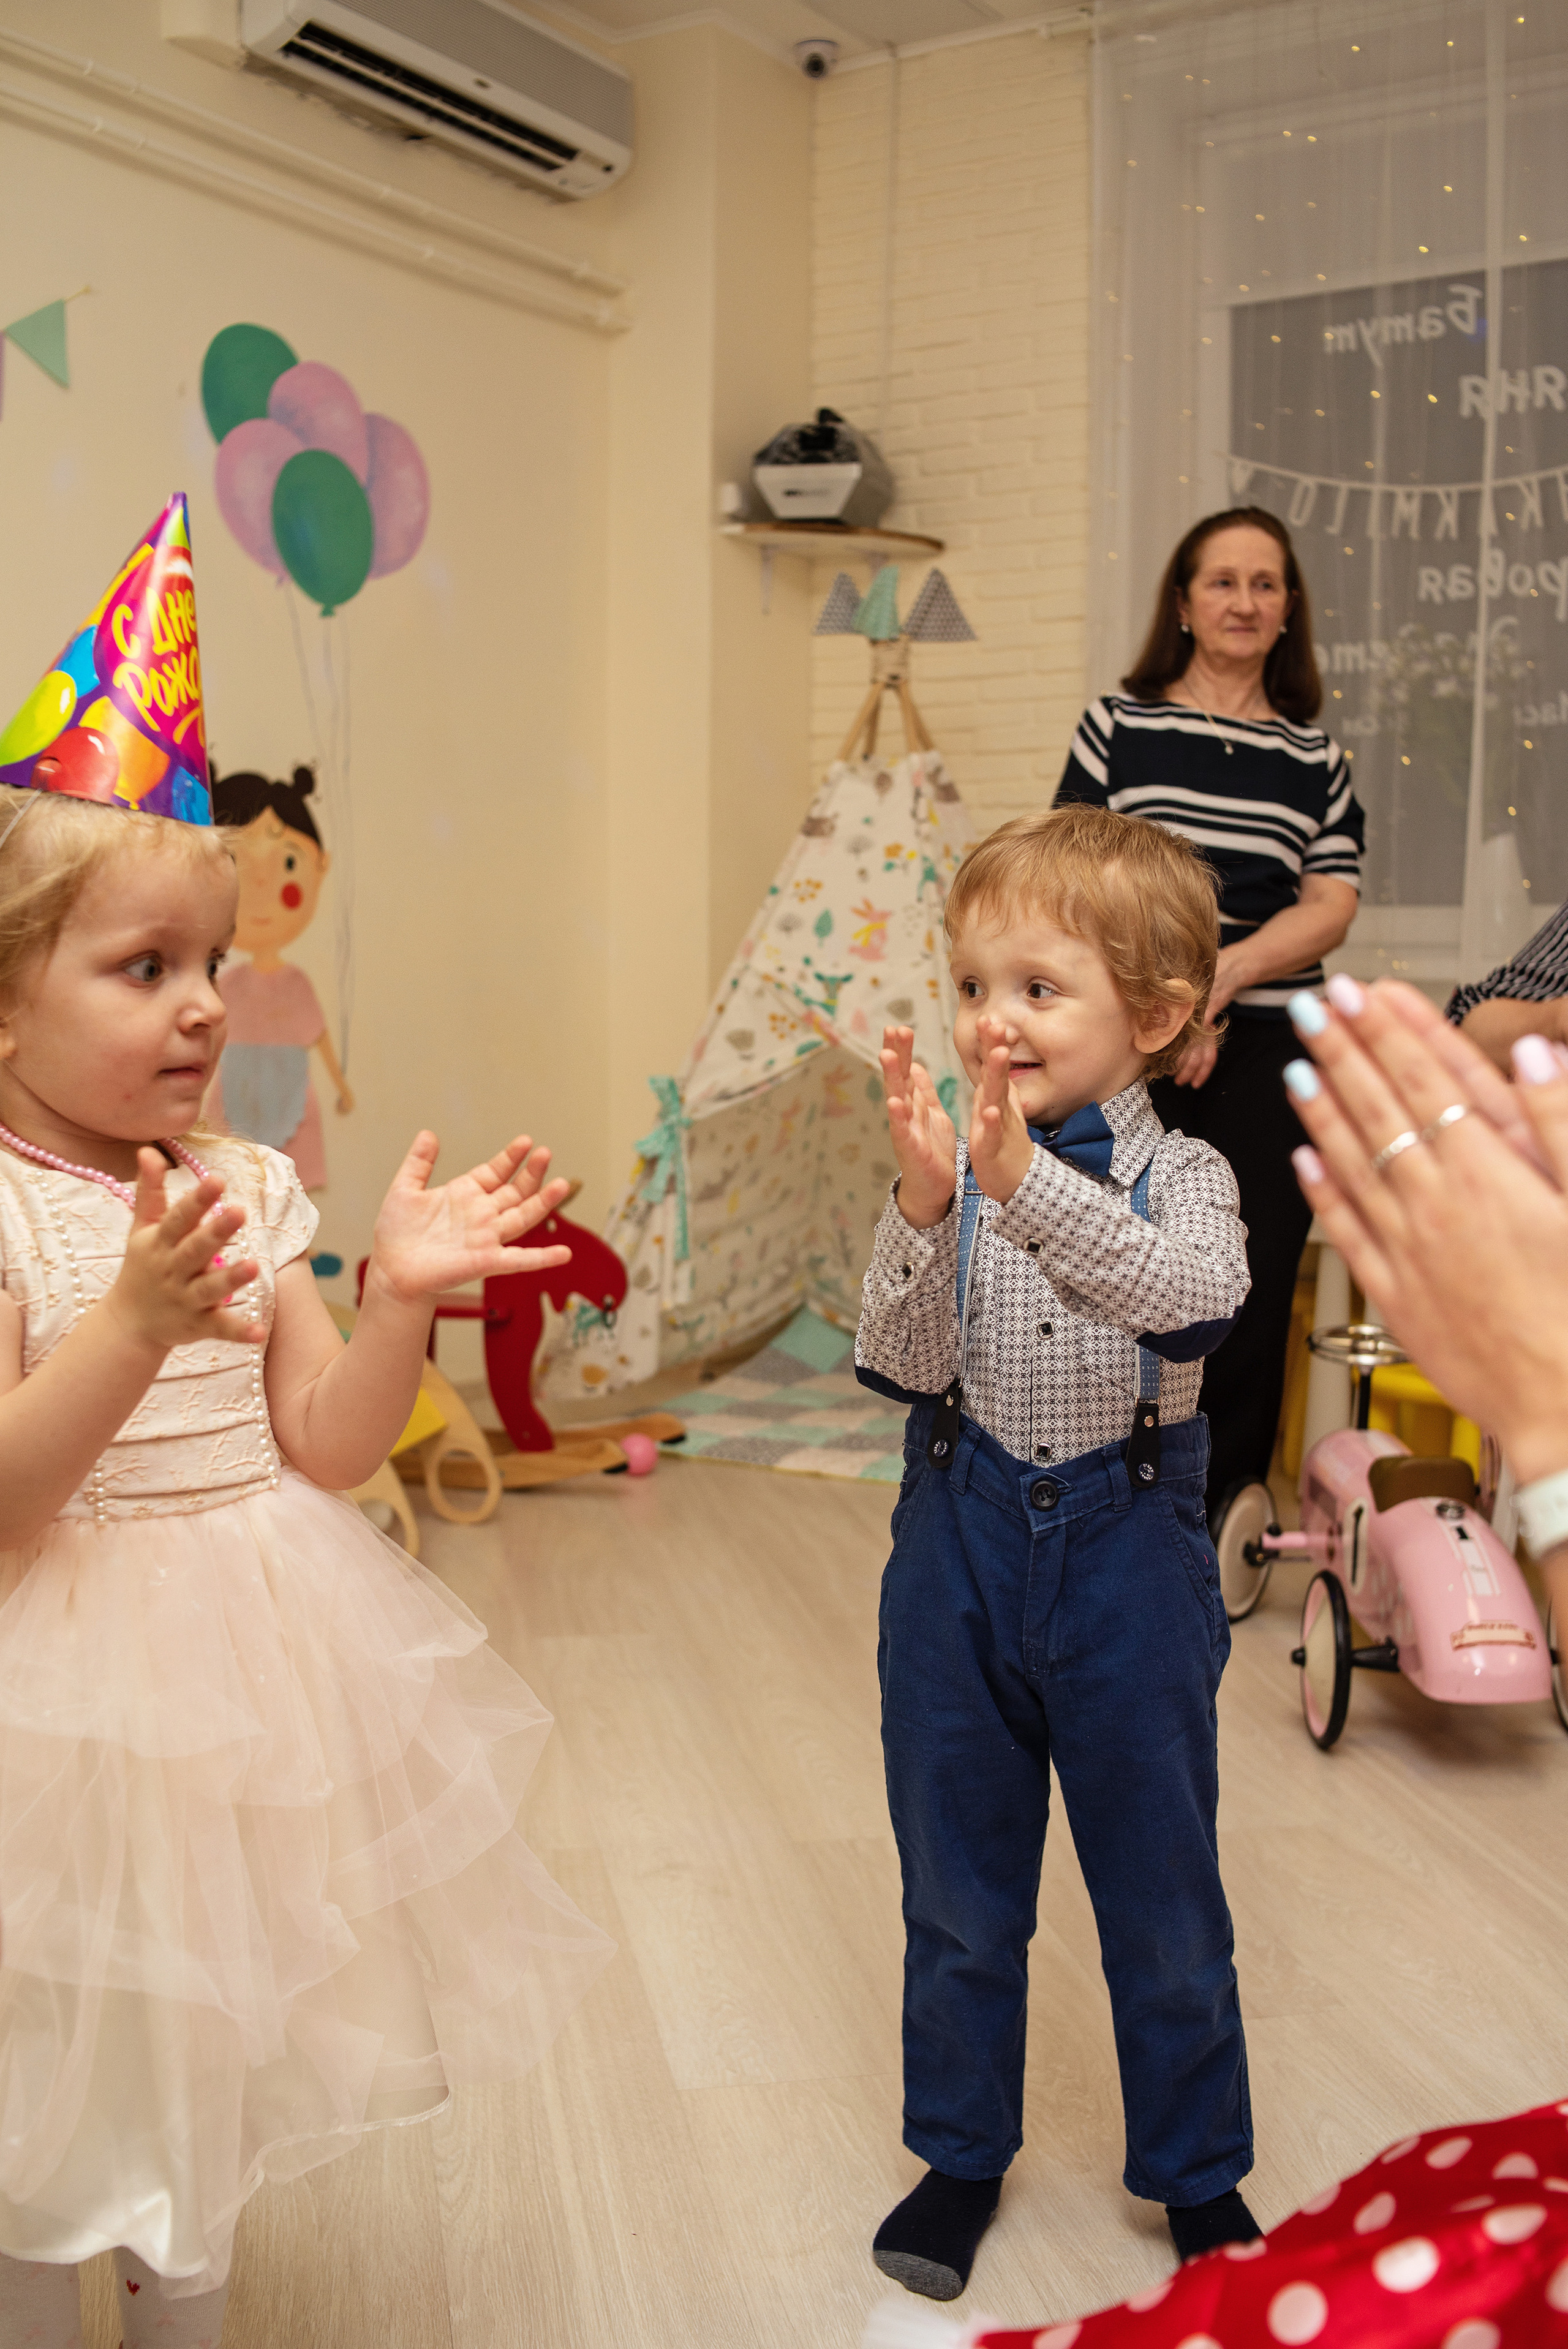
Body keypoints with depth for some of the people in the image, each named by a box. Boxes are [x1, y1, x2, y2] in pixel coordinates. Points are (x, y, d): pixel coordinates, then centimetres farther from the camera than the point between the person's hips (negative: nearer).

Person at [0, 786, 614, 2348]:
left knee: (206, 2057, 23)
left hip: (250, 1670, 6)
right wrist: (135, 1323, -36)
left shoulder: (245, 1190, 1)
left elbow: (327, 1447, 1)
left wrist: (400, 1295, -14)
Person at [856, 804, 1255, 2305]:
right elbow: (906, 1366, -13)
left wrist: (1028, 1184, -45)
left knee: (1162, 1895, 14)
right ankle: (961, 2154, 38)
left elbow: (1192, 1293, -31)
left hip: (1128, 1559, -1)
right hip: (960, 1550, 2)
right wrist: (924, 1207, -30)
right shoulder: (944, 1176, -6)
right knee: (958, 1887, 17)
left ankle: (1197, 2170, 37)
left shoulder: (1180, 1179, -9)